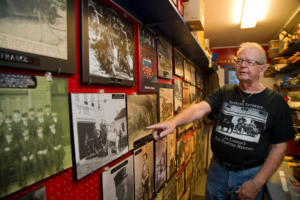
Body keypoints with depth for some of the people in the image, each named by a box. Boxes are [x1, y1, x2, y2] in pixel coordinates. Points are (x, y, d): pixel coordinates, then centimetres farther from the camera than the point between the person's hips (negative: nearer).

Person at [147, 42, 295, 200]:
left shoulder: (276, 102, -7)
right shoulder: (224, 93, -2)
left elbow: (279, 147, -6)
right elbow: (199, 109, -19)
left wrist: (257, 184, -11)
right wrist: (173, 122, -39)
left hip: (250, 174, -2)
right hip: (217, 170, 2)